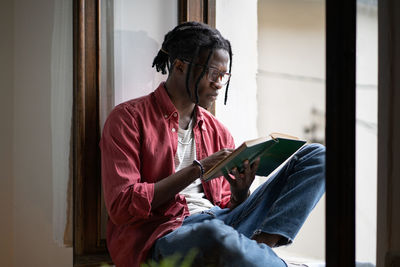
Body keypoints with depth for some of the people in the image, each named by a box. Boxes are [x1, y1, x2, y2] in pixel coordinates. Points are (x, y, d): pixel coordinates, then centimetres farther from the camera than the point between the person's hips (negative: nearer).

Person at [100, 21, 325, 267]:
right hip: (165, 235, -6)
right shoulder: (129, 118, 3)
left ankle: (260, 244, -25)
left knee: (316, 156, -4)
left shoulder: (218, 132, 21)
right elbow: (121, 206, -9)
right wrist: (197, 170, -12)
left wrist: (241, 193, -4)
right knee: (214, 233, -45)